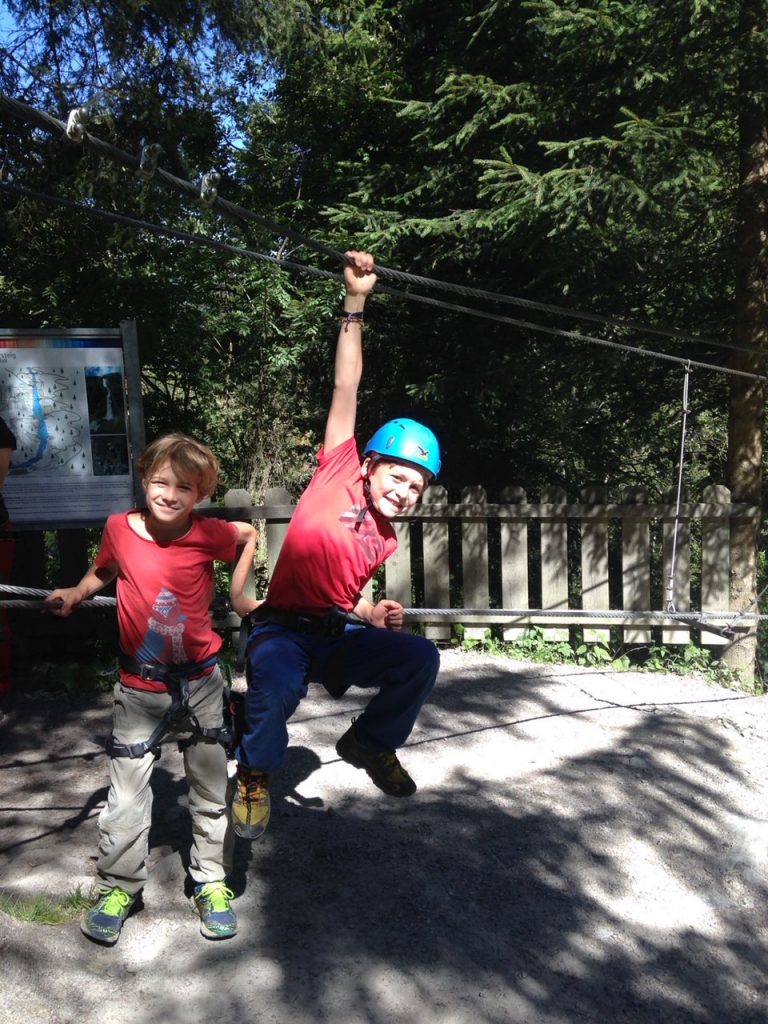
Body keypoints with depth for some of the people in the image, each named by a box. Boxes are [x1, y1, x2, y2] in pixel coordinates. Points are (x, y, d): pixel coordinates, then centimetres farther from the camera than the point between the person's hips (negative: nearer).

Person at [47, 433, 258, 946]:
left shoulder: (209, 533, -12)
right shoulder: (119, 528, -8)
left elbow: (250, 535, 9)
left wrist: (237, 594, 6)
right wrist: (75, 593, -1)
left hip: (199, 680, 0)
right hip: (139, 687, 0)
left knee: (211, 786, 9)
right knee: (127, 792, 6)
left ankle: (212, 883, 26)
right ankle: (118, 887, 26)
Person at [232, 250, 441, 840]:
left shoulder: (384, 541, 10)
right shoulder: (339, 474, -5)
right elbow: (345, 390, -9)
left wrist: (376, 615, -5)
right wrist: (355, 304, -10)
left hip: (340, 637, 6)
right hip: (284, 631, -5)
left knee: (421, 657, -15)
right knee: (278, 686, -37)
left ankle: (372, 742, 13)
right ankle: (254, 777, -4)